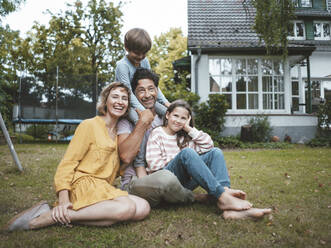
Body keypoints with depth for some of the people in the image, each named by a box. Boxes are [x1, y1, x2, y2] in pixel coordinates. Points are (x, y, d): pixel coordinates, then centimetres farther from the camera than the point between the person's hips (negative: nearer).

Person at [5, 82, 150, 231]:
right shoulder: (89, 125, 1)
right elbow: (68, 162, -8)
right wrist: (63, 200, -19)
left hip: (103, 189, 7)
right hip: (84, 184, -7)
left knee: (143, 208, -21)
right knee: (127, 208, -32)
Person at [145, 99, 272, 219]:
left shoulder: (185, 136, 20)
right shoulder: (157, 133, 4)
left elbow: (208, 144, 5)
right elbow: (153, 164, -9)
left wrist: (189, 129, 1)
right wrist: (182, 160, -5)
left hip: (185, 181, 6)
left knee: (215, 152, -12)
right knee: (187, 152, -33)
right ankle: (223, 198, -39)